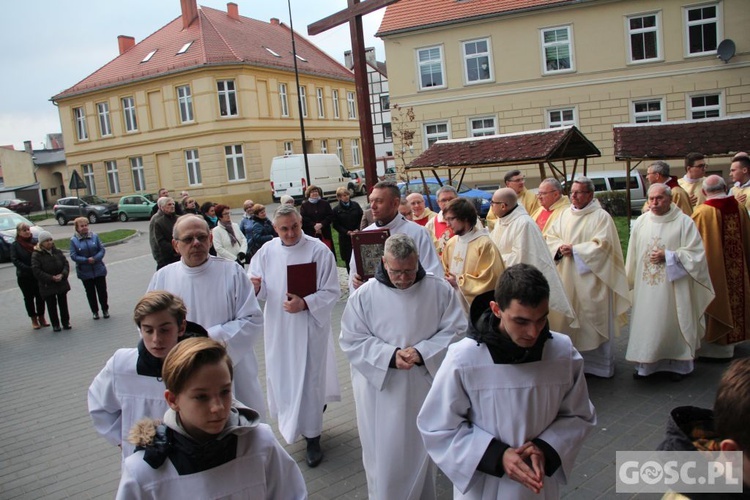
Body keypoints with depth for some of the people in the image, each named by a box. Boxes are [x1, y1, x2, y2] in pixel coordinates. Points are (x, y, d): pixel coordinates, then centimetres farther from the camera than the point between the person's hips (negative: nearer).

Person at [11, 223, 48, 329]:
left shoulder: (36, 242, 1)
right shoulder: (15, 245, -4)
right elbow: (15, 260, -11)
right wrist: (29, 269, -20)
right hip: (24, 277, -1)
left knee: (40, 296, 8)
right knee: (29, 298, 8)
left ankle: (41, 317, 22)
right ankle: (34, 320, 18)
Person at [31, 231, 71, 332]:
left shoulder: (57, 251, 3)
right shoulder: (36, 254, -10)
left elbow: (66, 263, 3)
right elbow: (36, 270, -15)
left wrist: (62, 274, -15)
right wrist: (51, 278, -19)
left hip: (61, 283, 3)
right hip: (47, 285, -3)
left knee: (63, 304, 11)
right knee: (51, 306, 5)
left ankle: (66, 322, 22)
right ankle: (55, 324, 16)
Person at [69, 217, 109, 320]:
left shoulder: (94, 236, -2)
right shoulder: (74, 240, -6)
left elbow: (102, 249, -2)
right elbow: (73, 256, -9)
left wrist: (95, 258, -18)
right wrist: (86, 260, -20)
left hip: (99, 269, 1)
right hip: (85, 272, -1)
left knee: (102, 290, 6)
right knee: (90, 292, 10)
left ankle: (105, 310, 22)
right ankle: (95, 311, 22)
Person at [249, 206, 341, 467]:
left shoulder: (319, 250, -13)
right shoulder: (267, 251, 1)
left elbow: (331, 292, -12)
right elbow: (262, 290, 9)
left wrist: (305, 304, -25)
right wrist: (255, 287, -14)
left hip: (309, 326, -4)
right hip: (278, 328, 5)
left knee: (309, 379, 3)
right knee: (280, 376, 16)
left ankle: (312, 436, 19)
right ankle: (291, 423, 43)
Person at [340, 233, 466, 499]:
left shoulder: (440, 290, -7)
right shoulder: (364, 295, -9)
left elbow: (455, 330, -4)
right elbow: (351, 340, -7)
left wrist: (422, 353, -18)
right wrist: (390, 356, -20)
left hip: (425, 386, 1)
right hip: (380, 390, -1)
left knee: (422, 451, 18)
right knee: (384, 455, 10)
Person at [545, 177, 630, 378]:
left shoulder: (601, 216, -6)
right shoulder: (564, 215, 11)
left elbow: (601, 245, -15)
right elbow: (550, 237, 9)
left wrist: (575, 250, -17)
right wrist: (560, 247, -11)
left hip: (590, 279, -5)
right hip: (567, 279, 5)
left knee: (591, 320, 0)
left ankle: (597, 362, 13)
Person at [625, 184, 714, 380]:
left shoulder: (683, 222, -5)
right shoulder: (641, 222, 5)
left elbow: (696, 253, -8)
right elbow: (633, 255, 12)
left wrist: (668, 256, -16)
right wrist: (631, 280, 15)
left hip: (672, 287, -3)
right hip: (645, 287, 3)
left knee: (672, 323, 5)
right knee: (645, 324, 5)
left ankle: (677, 364, 21)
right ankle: (645, 364, 16)